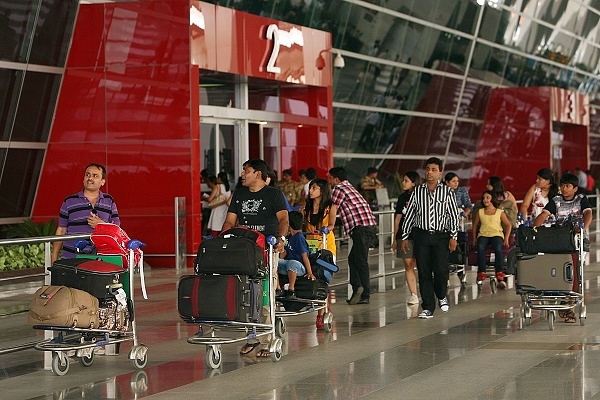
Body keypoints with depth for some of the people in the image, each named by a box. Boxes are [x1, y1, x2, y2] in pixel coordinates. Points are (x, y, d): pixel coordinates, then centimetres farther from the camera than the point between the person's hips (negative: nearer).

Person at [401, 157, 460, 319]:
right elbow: (409, 214, 12)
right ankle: (428, 308, 6)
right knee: (424, 272, 0)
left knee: (441, 270, -11)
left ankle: (442, 296, 20)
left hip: (441, 236, -2)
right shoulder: (417, 191, 8)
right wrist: (405, 237, 10)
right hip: (421, 235, 2)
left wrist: (453, 236, -4)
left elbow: (453, 215, 4)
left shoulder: (447, 192, 3)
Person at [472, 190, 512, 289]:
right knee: (480, 247, -35)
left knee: (498, 248, -35)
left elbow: (508, 225, 14)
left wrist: (506, 239, 2)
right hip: (483, 234, 1)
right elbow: (475, 225, 23)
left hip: (497, 234, -1)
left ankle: (500, 276, -38)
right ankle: (481, 273, -36)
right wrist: (474, 238, 10)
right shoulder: (480, 212, 19)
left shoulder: (500, 212, 13)